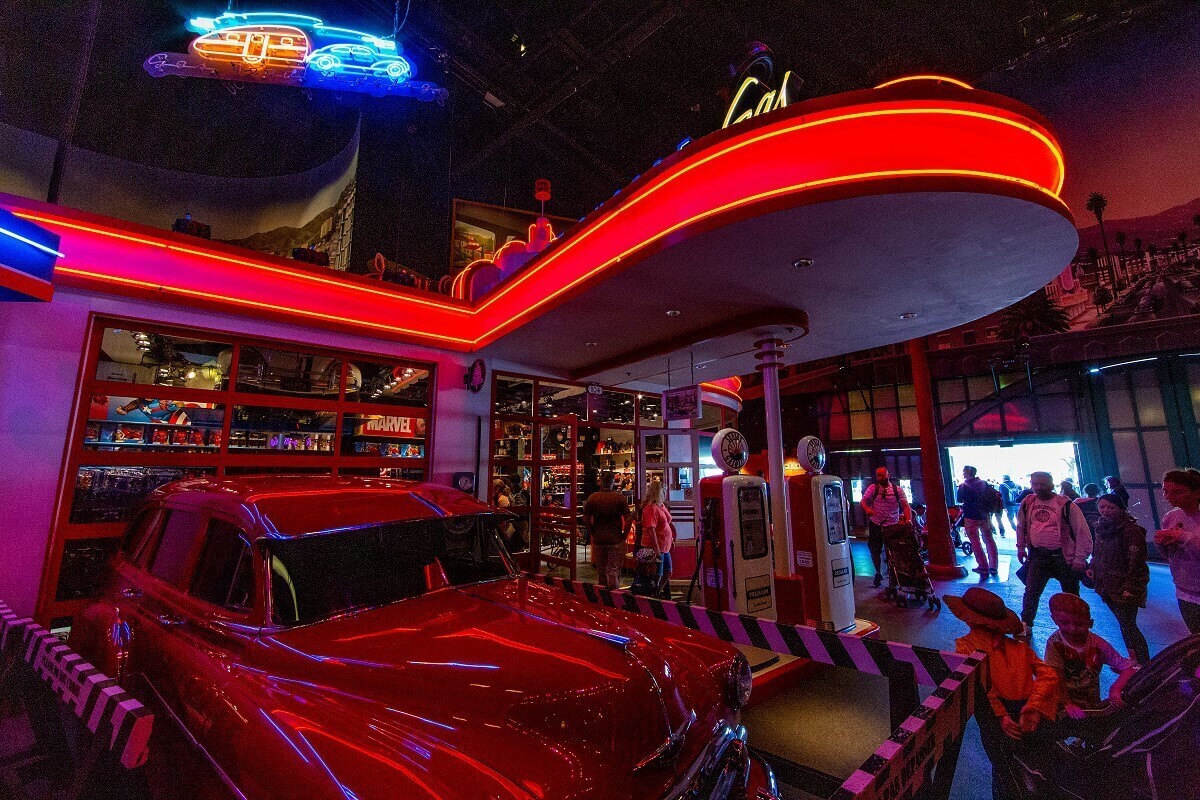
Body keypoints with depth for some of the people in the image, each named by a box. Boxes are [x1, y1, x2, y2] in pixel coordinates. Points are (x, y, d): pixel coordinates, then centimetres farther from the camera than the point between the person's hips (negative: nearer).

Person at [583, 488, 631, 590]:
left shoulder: (592, 498, -3)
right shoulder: (620, 497, -10)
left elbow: (586, 519, -1)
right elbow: (628, 520, -11)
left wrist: (593, 534, 10)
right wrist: (624, 535, 1)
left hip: (598, 540, 3)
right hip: (616, 539, -2)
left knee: (601, 571, 16)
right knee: (614, 570, 3)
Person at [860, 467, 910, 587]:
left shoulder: (897, 489, -1)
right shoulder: (873, 488, -2)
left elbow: (905, 506, -5)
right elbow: (863, 501, -4)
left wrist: (909, 520, -20)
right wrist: (867, 509, -26)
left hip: (893, 525, 0)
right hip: (876, 525, 0)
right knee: (875, 550, 7)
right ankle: (878, 573, 26)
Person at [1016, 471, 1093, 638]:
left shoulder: (1066, 505, -12)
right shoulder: (1027, 503, 1)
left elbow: (1083, 533, -8)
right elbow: (1021, 527, 16)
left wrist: (1080, 558, -10)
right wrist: (1021, 547, 14)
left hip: (1063, 557, -3)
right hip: (1038, 556, 3)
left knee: (1071, 596, 12)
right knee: (1031, 592, 3)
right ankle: (1025, 626, 14)